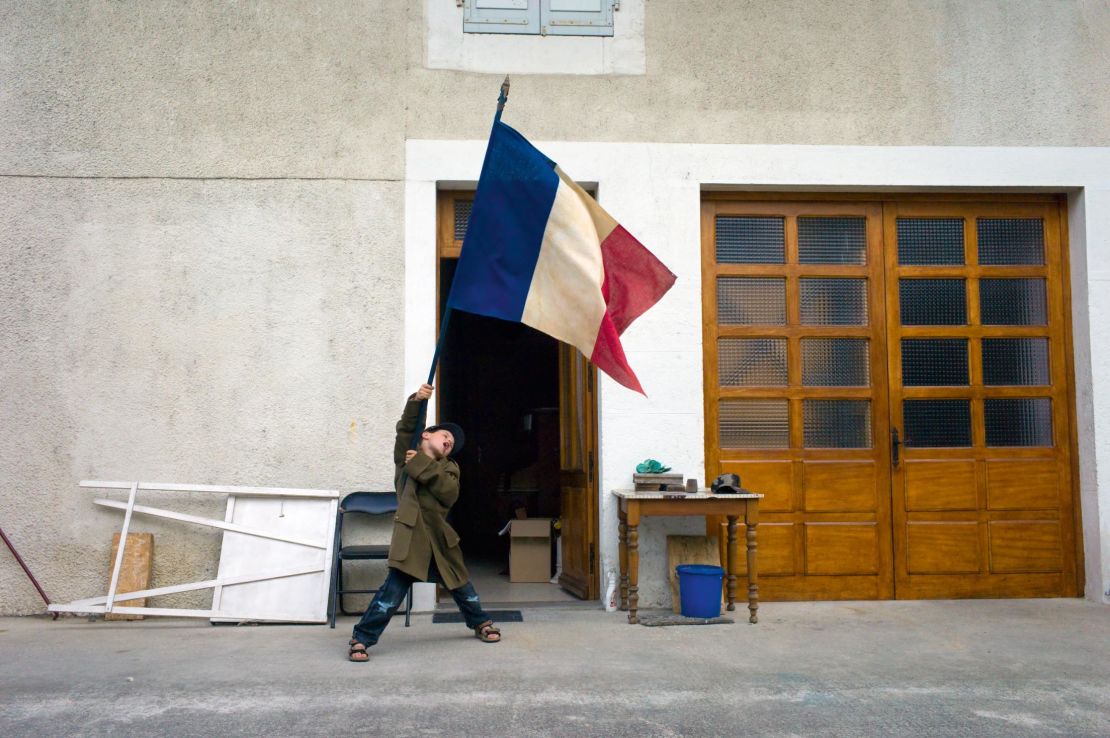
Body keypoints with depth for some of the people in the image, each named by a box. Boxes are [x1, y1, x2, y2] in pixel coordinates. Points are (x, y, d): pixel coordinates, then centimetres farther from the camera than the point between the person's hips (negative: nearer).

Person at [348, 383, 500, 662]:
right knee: (393, 590, -11)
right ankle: (361, 638, 0)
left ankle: (481, 623, 40)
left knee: (461, 585, 18)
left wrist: (422, 465, -10)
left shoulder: (449, 467, 12)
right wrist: (416, 401, -21)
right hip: (411, 534, -4)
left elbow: (449, 492, -7)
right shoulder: (406, 455, 8)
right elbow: (405, 429, -8)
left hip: (440, 537, 4)